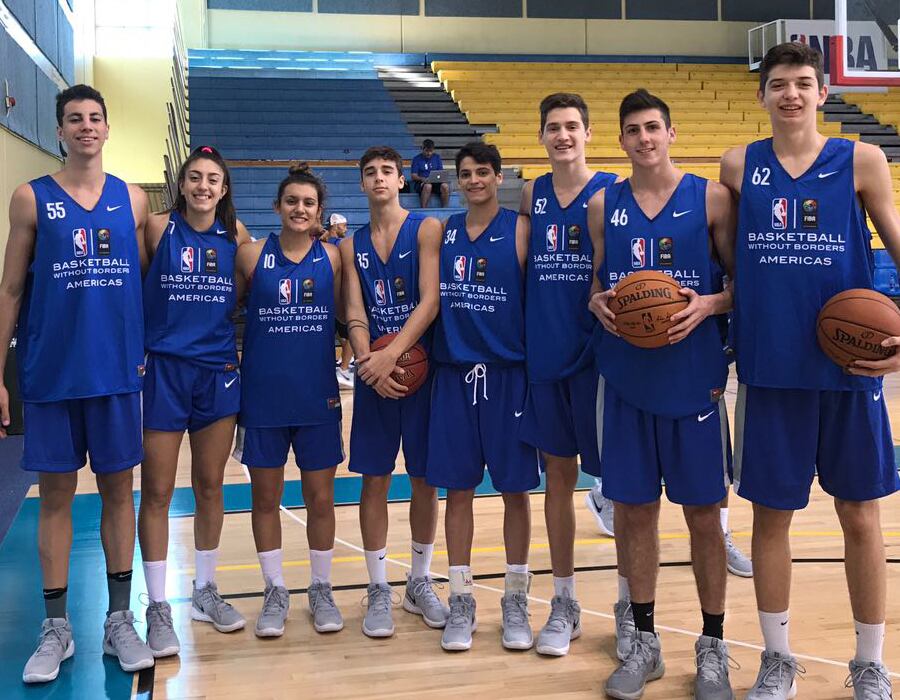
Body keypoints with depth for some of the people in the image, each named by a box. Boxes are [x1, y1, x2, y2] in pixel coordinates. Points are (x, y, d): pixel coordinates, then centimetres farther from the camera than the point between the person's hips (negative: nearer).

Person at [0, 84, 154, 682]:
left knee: (118, 488, 7)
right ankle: (57, 629, 17)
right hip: (51, 372, -1)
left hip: (119, 371, 1)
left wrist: (146, 349, 3)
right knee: (56, 493, 6)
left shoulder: (132, 198, 7)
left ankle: (120, 620, 19)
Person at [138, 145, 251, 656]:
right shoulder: (159, 228, -4)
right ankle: (158, 607, 13)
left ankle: (205, 591, 28)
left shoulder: (236, 235, 4)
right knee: (157, 491, 1)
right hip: (164, 369, -3)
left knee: (211, 487, 12)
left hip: (219, 371, 3)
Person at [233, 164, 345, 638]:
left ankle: (321, 590, 25)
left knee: (320, 497, 8)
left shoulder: (332, 258, 1)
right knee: (265, 496, 9)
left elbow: (345, 318, 5)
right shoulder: (251, 256, -1)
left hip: (318, 396, 1)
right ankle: (275, 593, 24)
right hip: (263, 397, 0)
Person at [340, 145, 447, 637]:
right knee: (374, 479, 4)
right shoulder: (351, 246, 8)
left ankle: (420, 583, 23)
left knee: (424, 479, 7)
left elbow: (430, 301, -12)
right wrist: (369, 362, -19)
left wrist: (392, 354, -23)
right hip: (374, 374, 2)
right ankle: (378, 590, 16)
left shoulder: (426, 229, -2)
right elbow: (355, 314, -1)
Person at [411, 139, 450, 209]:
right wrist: (422, 179, -22)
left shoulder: (437, 157, 16)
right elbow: (413, 176, -1)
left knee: (445, 186, -32)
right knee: (428, 186, -39)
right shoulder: (417, 158, 7)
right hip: (421, 182, -3)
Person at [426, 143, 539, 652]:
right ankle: (461, 601, 19)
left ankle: (516, 602, 19)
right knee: (457, 489, 6)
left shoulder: (519, 228, 0)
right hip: (454, 371, 3)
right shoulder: (444, 232, 10)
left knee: (515, 489, 5)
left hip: (508, 372, -2)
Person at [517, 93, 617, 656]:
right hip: (546, 355, 4)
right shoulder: (533, 195, 9)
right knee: (559, 475, 10)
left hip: (600, 355, -3)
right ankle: (564, 603, 22)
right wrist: (524, 342, 6)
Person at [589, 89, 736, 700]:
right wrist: (598, 302, -7)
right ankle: (645, 642, 23)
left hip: (695, 379, -2)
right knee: (634, 509, 7)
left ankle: (713, 648, 22)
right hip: (625, 380, 2)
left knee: (703, 512, 6)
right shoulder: (604, 205, 7)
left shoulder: (711, 198, -1)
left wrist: (708, 304, -18)